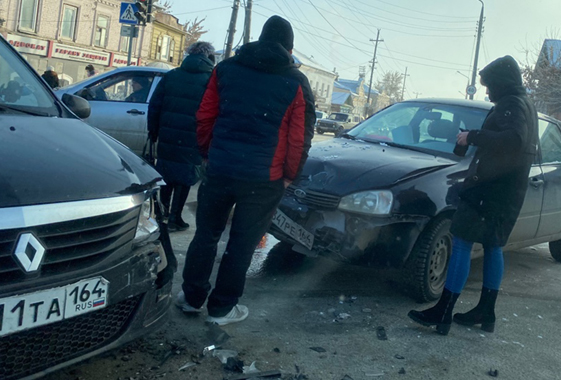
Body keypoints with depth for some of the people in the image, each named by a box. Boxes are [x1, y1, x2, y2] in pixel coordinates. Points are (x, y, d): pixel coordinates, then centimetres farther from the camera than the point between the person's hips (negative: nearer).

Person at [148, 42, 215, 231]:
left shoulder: (171, 76, 5)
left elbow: (154, 105, 5)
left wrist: (154, 131, 13)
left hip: (168, 138, 3)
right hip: (192, 142, -3)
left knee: (167, 174, 18)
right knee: (184, 178, 8)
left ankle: (162, 212, 27)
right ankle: (174, 218, 12)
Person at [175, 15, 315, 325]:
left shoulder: (226, 68, 6)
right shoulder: (296, 83, -1)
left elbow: (205, 117, 7)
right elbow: (300, 137, -4)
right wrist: (289, 174, 8)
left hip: (219, 168, 2)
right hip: (264, 178, -2)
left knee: (206, 234, 17)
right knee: (242, 243, 9)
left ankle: (191, 296, 26)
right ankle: (221, 307, 19)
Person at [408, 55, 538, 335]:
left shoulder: (511, 105, -13)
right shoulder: (525, 105, 19)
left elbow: (513, 140, -29)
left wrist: (473, 137, -22)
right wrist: (475, 138, 13)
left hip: (491, 189, -11)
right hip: (508, 192, 11)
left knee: (461, 244, -10)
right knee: (493, 247, 15)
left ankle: (442, 314, -10)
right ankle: (486, 313, 22)